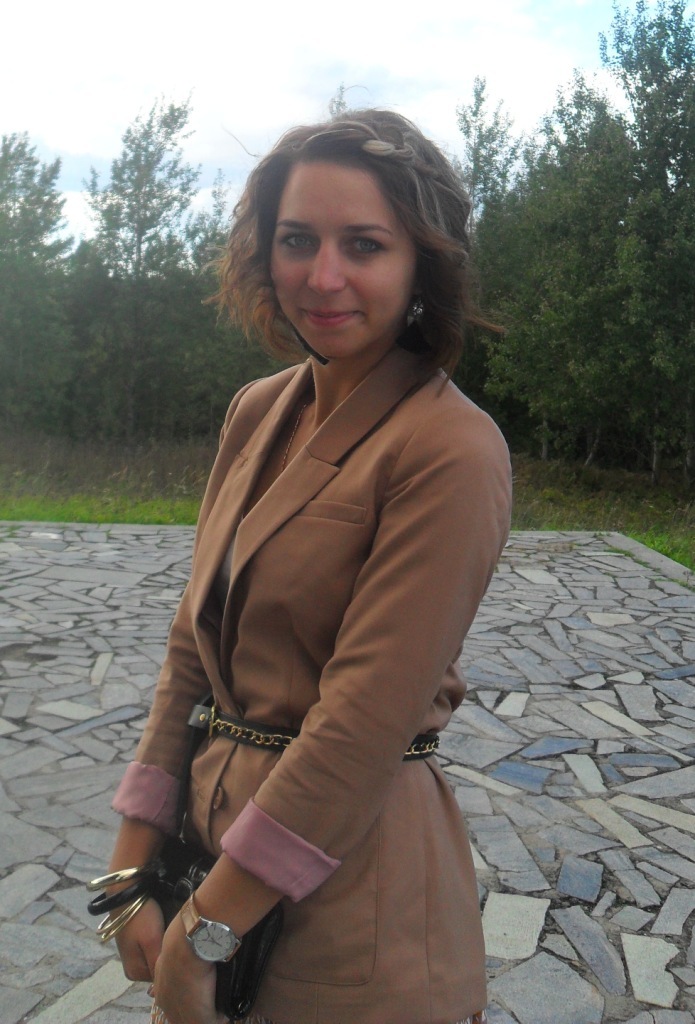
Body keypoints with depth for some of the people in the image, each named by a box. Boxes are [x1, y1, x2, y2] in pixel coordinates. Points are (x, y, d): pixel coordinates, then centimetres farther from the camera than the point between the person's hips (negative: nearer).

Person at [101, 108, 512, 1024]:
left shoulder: (451, 449, -20)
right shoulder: (258, 411, 1)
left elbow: (367, 718, -23)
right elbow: (197, 639, 3)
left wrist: (205, 929, -15)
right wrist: (134, 862, 0)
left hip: (354, 862, -6)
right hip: (218, 812, 6)